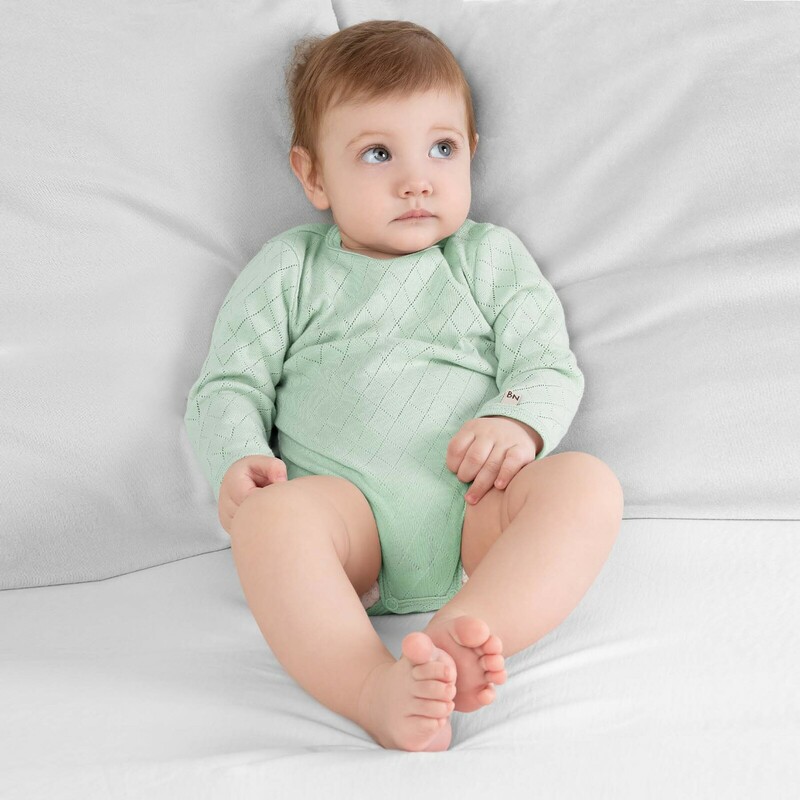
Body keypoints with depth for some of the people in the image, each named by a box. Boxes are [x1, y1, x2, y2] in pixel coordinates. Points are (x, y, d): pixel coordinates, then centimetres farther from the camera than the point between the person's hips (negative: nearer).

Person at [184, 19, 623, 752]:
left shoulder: (491, 257, 20)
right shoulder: (289, 270, 19)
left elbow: (550, 367, 11)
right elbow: (228, 384, 13)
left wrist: (517, 423, -13)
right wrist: (237, 459, -10)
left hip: (475, 506, 2)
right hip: (343, 502, -1)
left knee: (586, 483, -27)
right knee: (266, 516, -34)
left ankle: (465, 631, -48)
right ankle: (375, 692, -53)